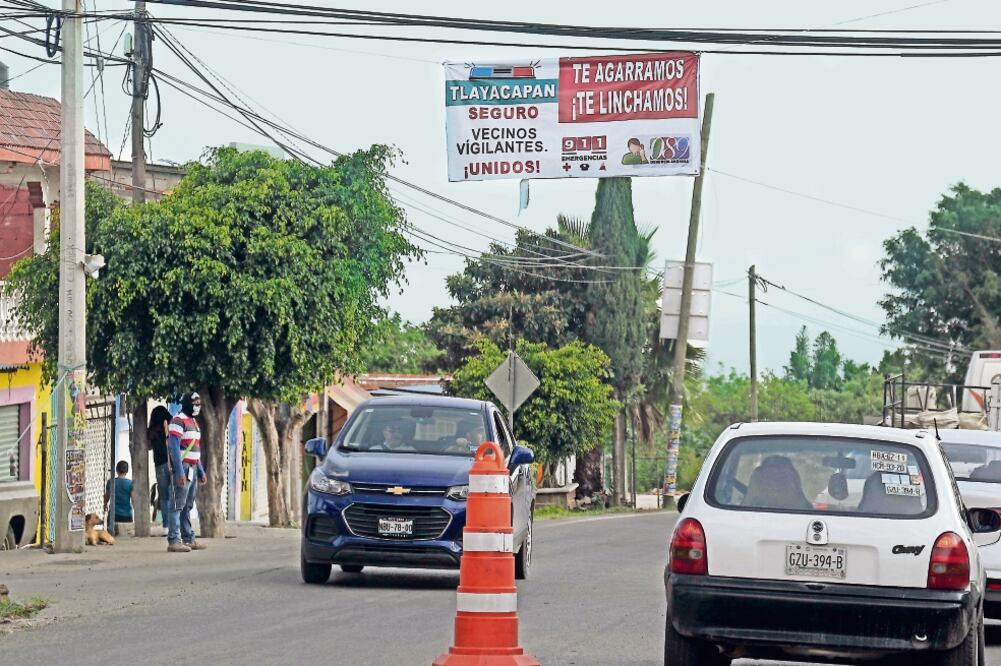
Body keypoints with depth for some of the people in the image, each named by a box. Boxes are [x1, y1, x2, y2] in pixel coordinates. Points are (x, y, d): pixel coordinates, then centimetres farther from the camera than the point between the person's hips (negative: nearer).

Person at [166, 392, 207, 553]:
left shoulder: (194, 422, 19)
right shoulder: (178, 421, -11)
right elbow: (174, 448, -18)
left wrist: (201, 471, 20)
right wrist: (179, 472, -23)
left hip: (193, 470, 9)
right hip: (182, 469, -9)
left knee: (187, 506, 13)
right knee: (177, 506, -10)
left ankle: (188, 539, 17)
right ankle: (174, 541, -12)